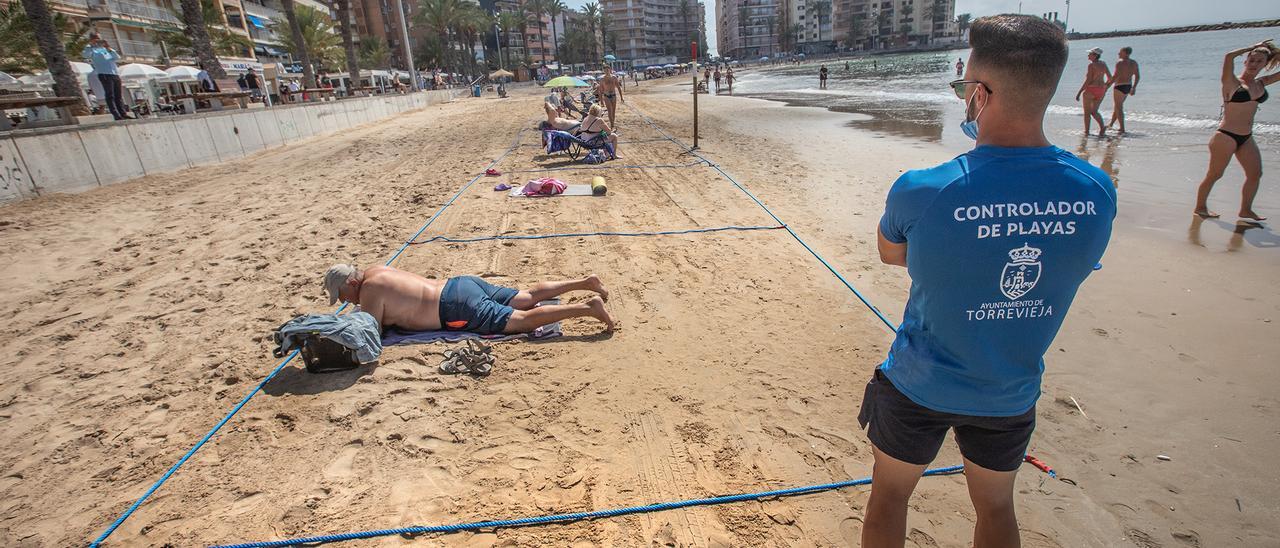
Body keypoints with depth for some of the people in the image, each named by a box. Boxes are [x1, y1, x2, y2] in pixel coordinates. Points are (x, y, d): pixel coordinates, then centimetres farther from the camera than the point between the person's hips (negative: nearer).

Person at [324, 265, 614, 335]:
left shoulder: (369, 291, -8)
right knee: (528, 298, 9)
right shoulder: (376, 271, 18)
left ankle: (588, 307, -22)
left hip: (458, 307, -9)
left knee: (524, 320, -14)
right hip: (460, 284, 9)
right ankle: (585, 282, 7)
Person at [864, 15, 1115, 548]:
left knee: (889, 493, 21)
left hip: (920, 385, -3)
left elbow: (889, 253, -6)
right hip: (1011, 393, 4)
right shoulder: (1097, 192, -13)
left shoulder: (921, 191, -26)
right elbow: (1071, 266, 5)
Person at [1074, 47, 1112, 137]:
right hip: (1101, 91, 7)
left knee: (1087, 112, 5)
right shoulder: (1103, 64, 8)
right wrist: (1104, 87, 26)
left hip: (1091, 90, -7)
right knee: (1094, 111, 14)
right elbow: (1110, 78, 12)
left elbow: (1088, 81, -19)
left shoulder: (1091, 65, -14)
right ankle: (1102, 127, -6)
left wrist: (1079, 92, -16)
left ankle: (1086, 131, 6)